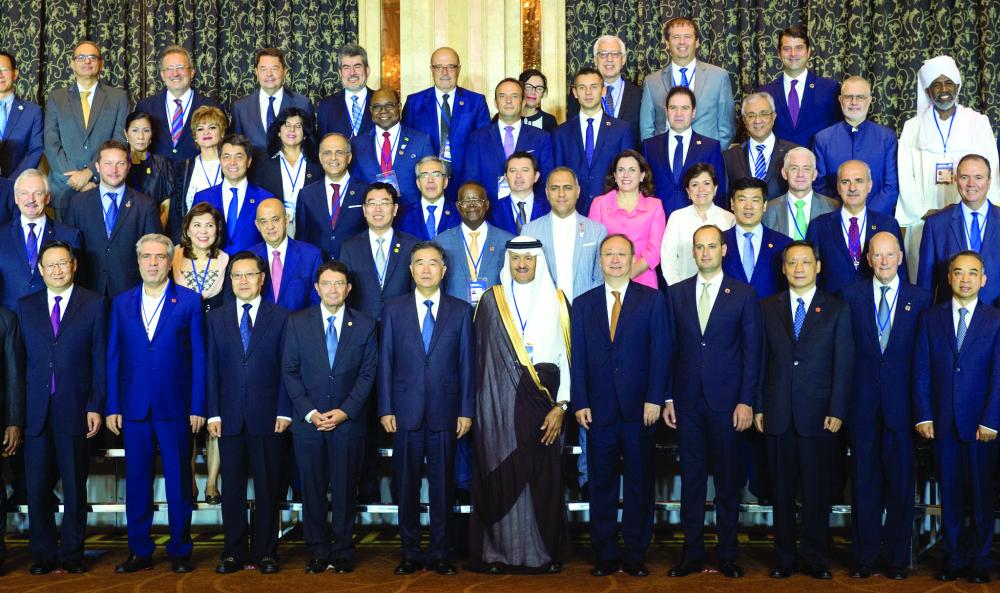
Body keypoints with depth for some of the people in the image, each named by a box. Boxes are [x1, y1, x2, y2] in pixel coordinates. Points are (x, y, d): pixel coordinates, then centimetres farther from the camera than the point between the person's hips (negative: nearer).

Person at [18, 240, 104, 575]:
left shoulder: (93, 304, 3)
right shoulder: (26, 306, 11)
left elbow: (99, 358, 1)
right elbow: (21, 359, 7)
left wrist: (95, 406, -5)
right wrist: (17, 410, 2)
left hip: (74, 409, -2)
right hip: (36, 410, 2)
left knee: (75, 486, 6)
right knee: (37, 487, 4)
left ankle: (72, 554, 17)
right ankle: (43, 555, 16)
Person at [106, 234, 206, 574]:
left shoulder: (189, 301, 1)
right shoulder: (121, 303, 9)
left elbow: (199, 357, -1)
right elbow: (113, 358, 8)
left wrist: (197, 407, -6)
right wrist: (112, 407, 2)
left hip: (175, 407, -2)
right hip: (134, 407, 2)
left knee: (178, 481, 4)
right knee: (136, 481, 7)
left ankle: (180, 551, 15)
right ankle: (140, 551, 18)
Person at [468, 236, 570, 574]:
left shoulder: (556, 300, 7)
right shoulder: (491, 301, 7)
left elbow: (567, 355, 3)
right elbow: (481, 355, 6)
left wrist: (560, 406, -5)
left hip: (542, 400, 0)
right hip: (501, 402, 0)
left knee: (543, 477, -1)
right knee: (502, 476, -1)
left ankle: (544, 553, 9)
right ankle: (499, 553, 8)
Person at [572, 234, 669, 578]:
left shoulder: (652, 300, 4)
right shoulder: (583, 304, 10)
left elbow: (661, 352, -1)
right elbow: (578, 357, 6)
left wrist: (654, 399, -9)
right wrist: (580, 403, -2)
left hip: (639, 407, -1)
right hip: (599, 407, 2)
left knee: (639, 482, 5)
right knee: (602, 482, 5)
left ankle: (635, 554, 13)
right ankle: (605, 555, 13)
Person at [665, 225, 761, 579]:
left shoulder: (744, 295, 1)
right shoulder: (676, 293, 7)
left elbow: (752, 352, -1)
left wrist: (746, 401, -7)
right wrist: (667, 397, 2)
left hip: (727, 402, -2)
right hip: (687, 401, 2)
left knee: (728, 479, 5)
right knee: (691, 477, 7)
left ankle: (728, 554, 16)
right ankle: (692, 552, 15)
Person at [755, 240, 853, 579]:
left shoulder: (837, 309, 4)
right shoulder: (768, 307, 9)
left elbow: (843, 364, 0)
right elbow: (760, 360, 7)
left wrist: (836, 411, -7)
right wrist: (758, 406, 1)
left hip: (819, 414, -1)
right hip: (778, 413, 1)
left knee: (817, 490, 4)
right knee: (782, 489, 7)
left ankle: (815, 557, 14)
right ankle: (784, 556, 16)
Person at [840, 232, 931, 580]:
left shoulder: (920, 299, 4)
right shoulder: (851, 296, 4)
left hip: (901, 403, 0)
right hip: (862, 403, 0)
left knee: (900, 480, 5)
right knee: (864, 479, 6)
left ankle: (897, 557, 16)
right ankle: (865, 556, 15)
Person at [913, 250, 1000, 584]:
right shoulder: (931, 318, 7)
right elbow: (921, 372, 3)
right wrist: (923, 416, -4)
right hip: (942, 423, 1)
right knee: (949, 494, 7)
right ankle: (952, 558, 15)